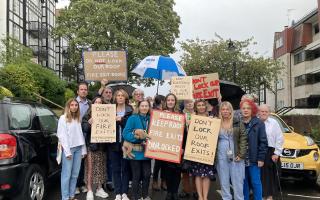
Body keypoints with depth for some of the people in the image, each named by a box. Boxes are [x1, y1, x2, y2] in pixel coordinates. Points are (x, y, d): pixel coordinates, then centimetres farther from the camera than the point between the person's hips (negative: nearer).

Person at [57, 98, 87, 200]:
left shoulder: (78, 118, 16)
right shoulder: (63, 118, -1)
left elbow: (81, 134, 13)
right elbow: (62, 135, -7)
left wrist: (84, 149, 7)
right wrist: (67, 151, -13)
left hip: (78, 148, 5)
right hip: (68, 148, -5)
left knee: (75, 174, 8)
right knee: (67, 174, -3)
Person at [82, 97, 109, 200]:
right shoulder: (87, 116, 1)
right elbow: (84, 129, -8)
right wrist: (89, 123, -26)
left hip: (101, 144, 3)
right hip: (91, 144, -3)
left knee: (100, 167, 9)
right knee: (90, 168, -1)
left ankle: (99, 189, 21)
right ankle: (89, 190, 6)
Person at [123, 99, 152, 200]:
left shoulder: (150, 119, 5)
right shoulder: (132, 118, -8)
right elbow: (125, 134, -14)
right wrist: (136, 136, -26)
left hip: (146, 152, 4)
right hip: (136, 152, -4)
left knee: (147, 174, 8)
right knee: (136, 175, 6)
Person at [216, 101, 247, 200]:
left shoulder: (238, 123, 1)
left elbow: (243, 139, -3)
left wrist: (241, 154, -10)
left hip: (235, 156, -2)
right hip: (221, 156, 2)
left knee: (237, 180, 3)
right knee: (224, 181, 9)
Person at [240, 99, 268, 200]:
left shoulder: (258, 123, -2)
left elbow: (263, 142, -5)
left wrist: (261, 158, -10)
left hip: (253, 159, -2)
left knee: (255, 183, 4)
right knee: (243, 183, 12)